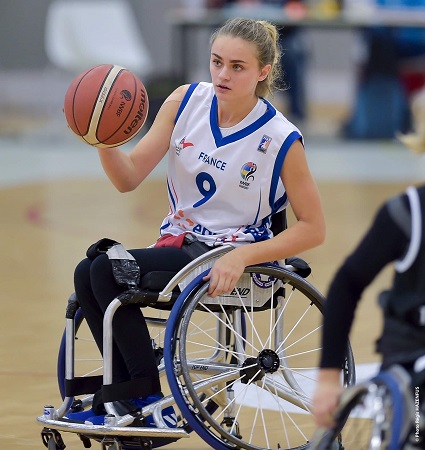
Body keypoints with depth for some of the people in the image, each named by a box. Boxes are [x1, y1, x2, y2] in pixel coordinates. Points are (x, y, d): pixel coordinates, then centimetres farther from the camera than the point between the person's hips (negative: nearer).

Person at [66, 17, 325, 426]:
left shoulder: (281, 139, -12)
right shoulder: (187, 102, -1)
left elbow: (313, 229, -8)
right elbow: (129, 177, -2)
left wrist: (241, 257, -19)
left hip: (232, 261, -5)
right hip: (178, 243, 6)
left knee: (107, 269, -24)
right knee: (86, 274, -21)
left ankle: (150, 403, -15)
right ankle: (128, 396, -10)